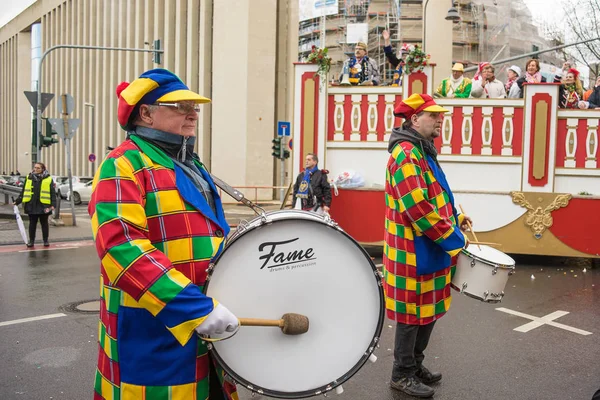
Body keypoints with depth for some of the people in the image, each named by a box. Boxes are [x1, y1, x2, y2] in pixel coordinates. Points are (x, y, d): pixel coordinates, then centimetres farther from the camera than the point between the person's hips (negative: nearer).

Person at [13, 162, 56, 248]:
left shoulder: (48, 179, -1)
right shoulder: (29, 178, 7)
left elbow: (53, 193, -3)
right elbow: (23, 191, 13)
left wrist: (53, 204, -11)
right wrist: (17, 201, 8)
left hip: (43, 206, -2)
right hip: (31, 205, 2)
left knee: (44, 224, 8)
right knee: (32, 224, 8)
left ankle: (46, 240, 18)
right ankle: (31, 240, 17)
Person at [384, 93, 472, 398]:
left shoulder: (424, 152, 15)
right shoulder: (406, 155, -19)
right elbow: (419, 209, -26)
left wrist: (455, 217, 12)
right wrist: (456, 242, -20)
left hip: (428, 250, 10)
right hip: (414, 253, -10)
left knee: (428, 311, 18)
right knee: (413, 314, 2)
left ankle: (415, 365, 33)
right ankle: (403, 374, 17)